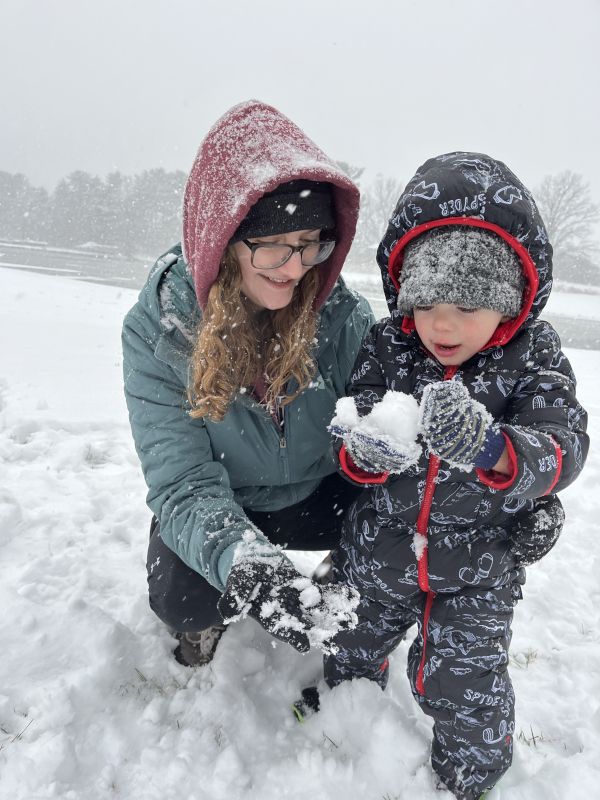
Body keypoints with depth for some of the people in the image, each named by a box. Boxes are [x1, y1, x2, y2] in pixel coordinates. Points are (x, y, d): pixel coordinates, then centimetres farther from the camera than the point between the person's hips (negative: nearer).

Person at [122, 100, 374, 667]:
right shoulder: (156, 329, -23)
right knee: (182, 596, -30)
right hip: (219, 507, -2)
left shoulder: (343, 312, -18)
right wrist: (243, 563, -48)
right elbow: (184, 484, -27)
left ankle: (354, 592, 16)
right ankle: (204, 618, 10)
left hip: (319, 495, 3)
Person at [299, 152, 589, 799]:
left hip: (477, 569, -2)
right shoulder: (386, 346, -14)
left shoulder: (533, 359, -16)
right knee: (350, 646, 26)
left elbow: (562, 451, -28)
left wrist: (492, 448, -50)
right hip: (375, 551, 3)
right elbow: (349, 447, -17)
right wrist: (364, 452, -42)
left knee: (463, 685, 13)